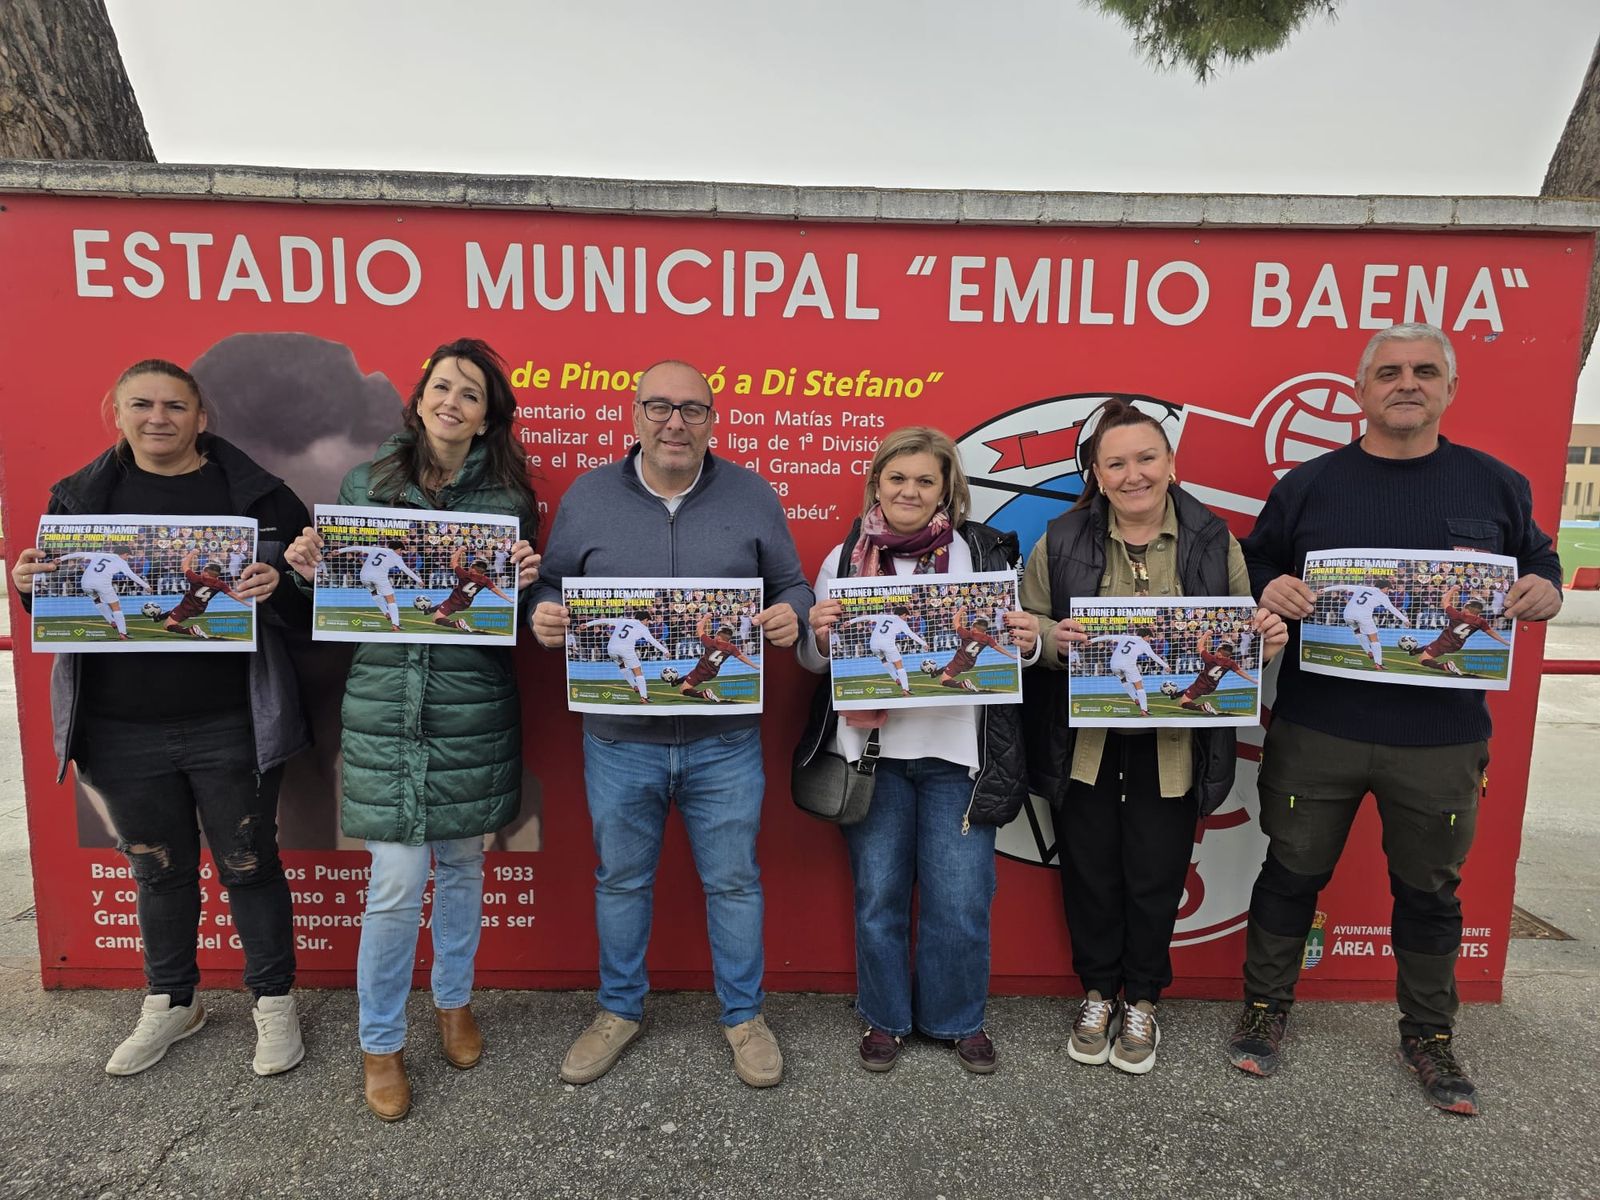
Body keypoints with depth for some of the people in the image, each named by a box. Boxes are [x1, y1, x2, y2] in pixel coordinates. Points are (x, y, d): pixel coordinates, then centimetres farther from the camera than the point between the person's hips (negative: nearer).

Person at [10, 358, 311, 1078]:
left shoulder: (256, 493, -4)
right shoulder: (79, 497, 5)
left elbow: (309, 606, -4)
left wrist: (278, 588, -25)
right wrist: (30, 587, -10)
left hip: (229, 726, -3)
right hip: (122, 730, 3)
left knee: (248, 865, 10)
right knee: (158, 871, 19)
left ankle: (273, 1002, 30)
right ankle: (171, 1004, 40)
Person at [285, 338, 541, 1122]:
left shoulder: (508, 496, 1)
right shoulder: (365, 485, 3)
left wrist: (526, 580, -17)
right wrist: (311, 572, -11)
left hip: (475, 714, 1)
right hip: (385, 710, 0)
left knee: (462, 864, 15)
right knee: (397, 881, 0)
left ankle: (453, 1001, 39)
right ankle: (380, 1043, 23)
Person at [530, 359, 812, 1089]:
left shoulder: (752, 496, 1)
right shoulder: (587, 497, 2)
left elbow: (793, 589, 6)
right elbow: (551, 590, 7)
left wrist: (790, 618, -16)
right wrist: (545, 618, -15)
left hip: (724, 743, 0)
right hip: (619, 741, 1)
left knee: (733, 881, 12)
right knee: (620, 880, 17)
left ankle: (744, 1015, 35)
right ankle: (619, 1010, 40)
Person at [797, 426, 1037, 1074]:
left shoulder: (983, 553, 3)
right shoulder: (844, 557, 7)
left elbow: (1013, 642, 10)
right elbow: (812, 660, 11)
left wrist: (1027, 643, -13)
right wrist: (820, 633, -11)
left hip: (958, 755, -1)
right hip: (872, 753, 1)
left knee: (960, 900, 5)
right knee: (878, 896, 11)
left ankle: (959, 1019, 30)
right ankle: (885, 1017, 32)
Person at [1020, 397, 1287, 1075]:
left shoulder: (1212, 542, 3)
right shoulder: (1061, 542, -1)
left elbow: (1243, 635, 10)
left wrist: (1265, 639, -12)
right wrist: (1051, 637, -20)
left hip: (1172, 747, 0)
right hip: (1083, 742, 0)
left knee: (1156, 877, 10)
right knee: (1089, 872, 12)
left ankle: (1141, 1001, 34)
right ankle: (1097, 993, 35)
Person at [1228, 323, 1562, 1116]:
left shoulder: (1495, 484, 5)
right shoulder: (1308, 484, 1)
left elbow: (1539, 562, 13)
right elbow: (1253, 566, 7)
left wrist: (1545, 592, -10)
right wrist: (1269, 589, -15)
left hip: (1443, 739, 1)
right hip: (1315, 732, -1)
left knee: (1429, 890, 16)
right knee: (1293, 873, 11)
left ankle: (1428, 1035, 37)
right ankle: (1265, 1007, 30)